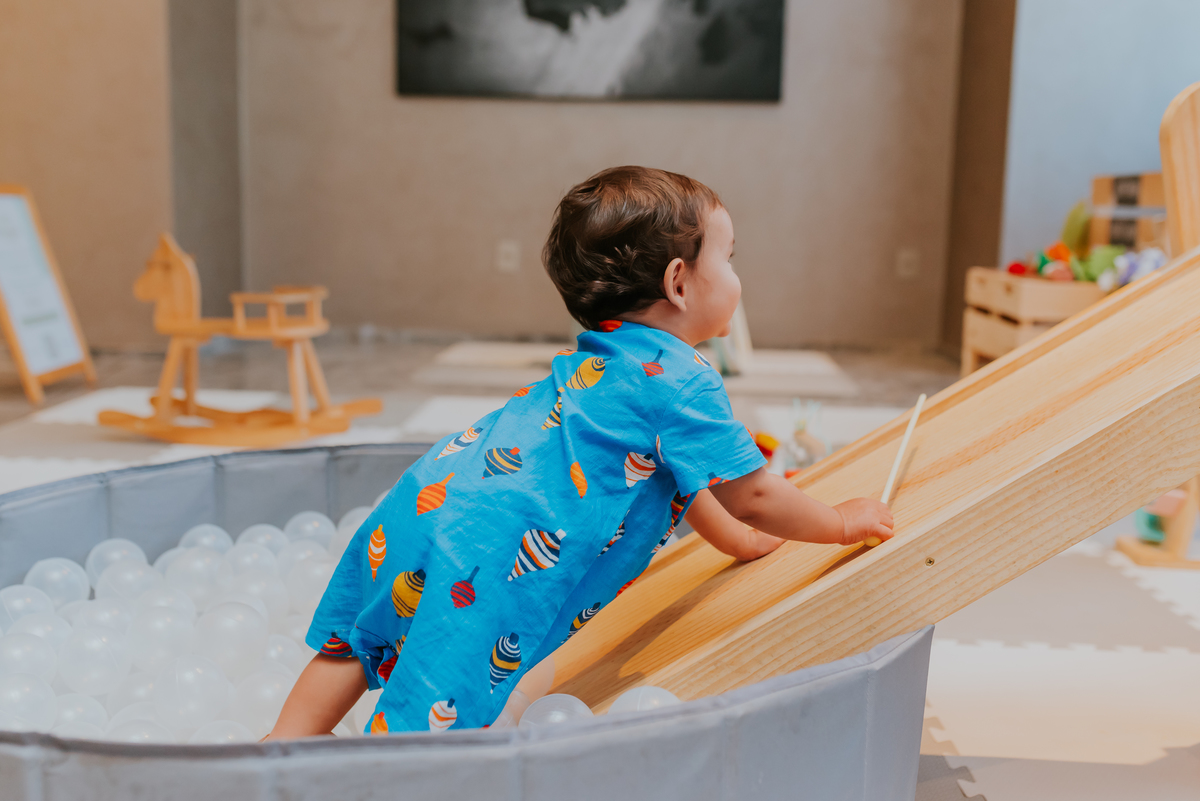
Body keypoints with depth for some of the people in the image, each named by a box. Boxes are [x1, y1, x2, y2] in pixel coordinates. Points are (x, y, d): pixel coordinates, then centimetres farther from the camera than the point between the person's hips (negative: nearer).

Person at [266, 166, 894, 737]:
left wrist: (746, 541, 46)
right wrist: (842, 523, 16)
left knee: (358, 644, 25)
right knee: (432, 720, -10)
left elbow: (676, 475, 36)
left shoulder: (600, 360, 24)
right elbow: (750, 496, -2)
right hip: (483, 554, -9)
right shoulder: (681, 379, -6)